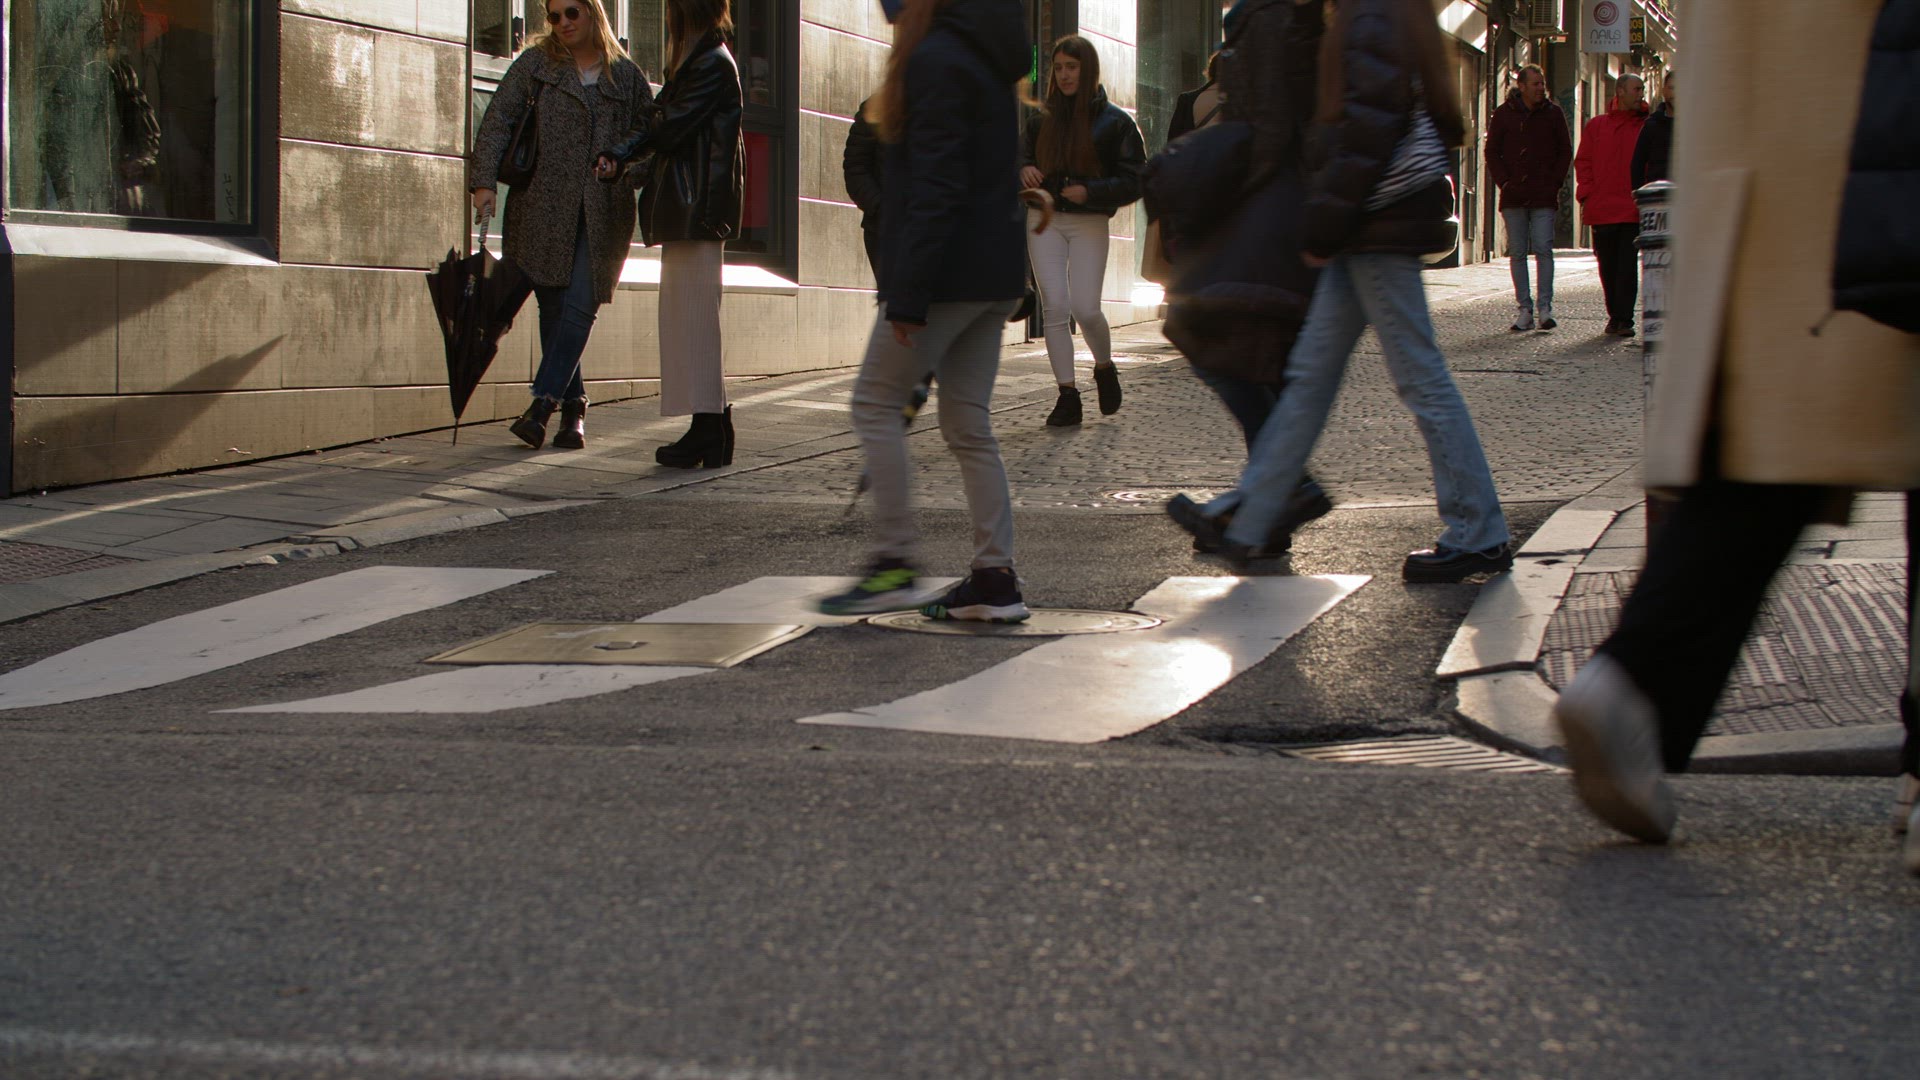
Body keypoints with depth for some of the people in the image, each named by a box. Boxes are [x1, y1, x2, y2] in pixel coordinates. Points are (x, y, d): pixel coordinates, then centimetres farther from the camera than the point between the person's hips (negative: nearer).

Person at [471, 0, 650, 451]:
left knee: (579, 307, -12)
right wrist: (484, 181, -10)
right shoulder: (535, 63, 8)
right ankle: (572, 406, 9)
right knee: (553, 307, 1)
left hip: (602, 211, 0)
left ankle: (543, 404, -14)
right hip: (544, 207, 0)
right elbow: (498, 121, 1)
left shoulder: (626, 74, 11)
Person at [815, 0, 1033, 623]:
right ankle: (995, 578, 8)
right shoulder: (988, 58, 14)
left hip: (950, 269, -9)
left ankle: (894, 566, 1)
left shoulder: (935, 60, -14)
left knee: (876, 405, 2)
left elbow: (936, 188, -20)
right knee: (968, 425, 10)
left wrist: (908, 294, -20)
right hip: (995, 274, 9)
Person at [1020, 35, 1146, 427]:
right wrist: (1024, 170, -1)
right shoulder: (1042, 119, 11)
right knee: (1054, 308, -6)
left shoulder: (1114, 122, -2)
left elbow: (1135, 181, -4)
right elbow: (1025, 155, 24)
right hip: (1045, 220, 3)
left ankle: (1105, 368, 20)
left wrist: (1090, 192, -17)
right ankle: (1067, 395, -1)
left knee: (1085, 308, -11)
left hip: (1089, 223, -3)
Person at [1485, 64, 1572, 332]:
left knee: (1543, 249, -8)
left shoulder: (1553, 114, 6)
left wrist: (1554, 182, -2)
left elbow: (1566, 152, 9)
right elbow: (1492, 152, 9)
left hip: (1544, 197, -1)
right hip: (1514, 196, 1)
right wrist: (1504, 182, -2)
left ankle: (1545, 307, -5)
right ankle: (1525, 309, 5)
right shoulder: (1504, 114, 6)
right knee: (1517, 252, 1)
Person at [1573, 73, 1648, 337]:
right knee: (1607, 266, 7)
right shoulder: (1597, 126, 11)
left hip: (1632, 209, -2)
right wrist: (1586, 194, -1)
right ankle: (1614, 316, 18)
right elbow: (1583, 162, 12)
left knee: (1628, 266, -8)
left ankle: (1625, 319, -7)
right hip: (1601, 210, 2)